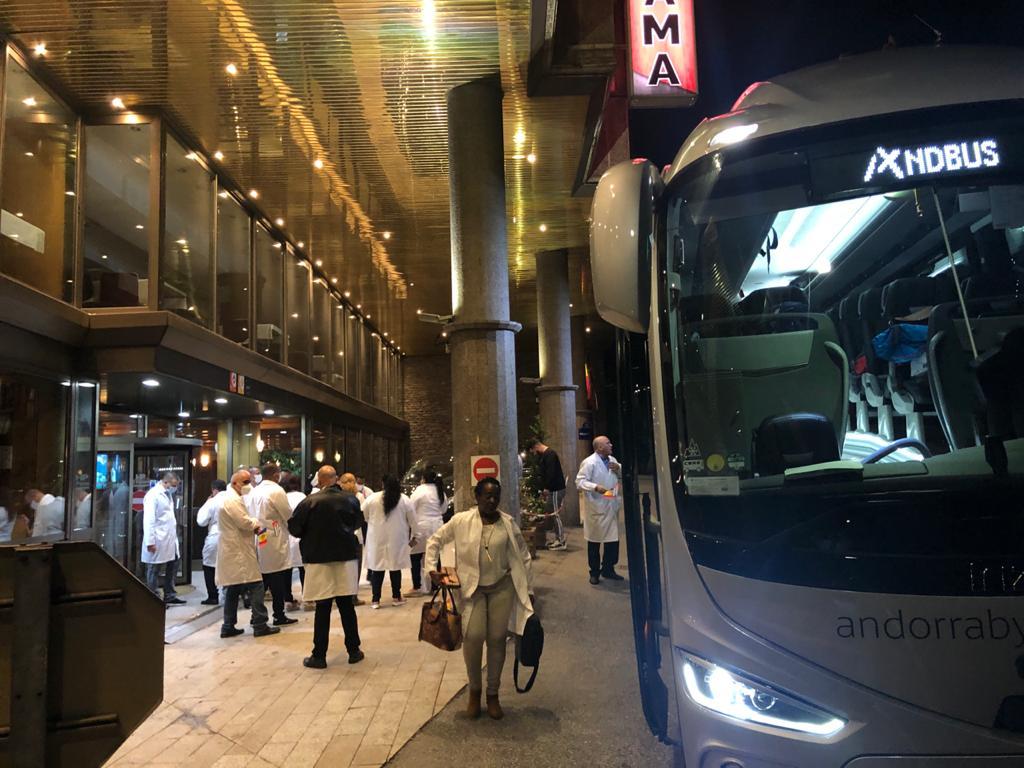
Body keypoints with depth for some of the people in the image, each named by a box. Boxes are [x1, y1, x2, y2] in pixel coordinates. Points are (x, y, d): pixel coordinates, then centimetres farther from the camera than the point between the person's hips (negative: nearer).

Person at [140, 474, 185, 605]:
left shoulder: (167, 494, 14)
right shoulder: (153, 495, -14)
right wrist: (150, 542, -21)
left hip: (170, 539, 9)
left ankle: (170, 596, 25)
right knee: (154, 570, 4)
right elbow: (148, 520, -18)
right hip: (158, 541, -9)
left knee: (172, 567, 14)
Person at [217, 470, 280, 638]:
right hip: (239, 552, -11)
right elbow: (244, 522, -21)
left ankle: (228, 627, 17)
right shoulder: (233, 500, -15)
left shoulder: (230, 498, 19)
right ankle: (260, 625, -4)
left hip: (232, 551, 11)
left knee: (232, 590, 13)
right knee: (255, 586, -6)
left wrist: (253, 526, 7)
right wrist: (257, 523, -2)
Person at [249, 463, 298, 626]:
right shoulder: (277, 491, -12)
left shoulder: (254, 492, 8)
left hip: (259, 541, 7)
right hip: (274, 541, -7)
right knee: (277, 580, 2)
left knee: (262, 579, 12)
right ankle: (279, 616, 8)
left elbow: (251, 514, 11)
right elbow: (288, 515, -7)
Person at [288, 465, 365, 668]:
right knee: (347, 606, 12)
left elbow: (294, 528, -8)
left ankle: (319, 656, 9)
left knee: (323, 608, 3)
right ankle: (354, 651, 18)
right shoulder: (350, 499, -2)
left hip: (319, 559, -3)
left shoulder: (310, 501, -13)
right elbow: (358, 523, 14)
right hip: (346, 557, 3)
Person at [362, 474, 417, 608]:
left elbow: (362, 515, 5)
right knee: (395, 567, 10)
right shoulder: (405, 500, -3)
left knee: (377, 568, 4)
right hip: (397, 539, 1)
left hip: (377, 539, 0)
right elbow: (413, 521, 2)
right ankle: (397, 597, 16)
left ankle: (375, 599, 5)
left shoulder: (373, 498, -5)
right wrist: (412, 536, 17)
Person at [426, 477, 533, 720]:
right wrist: (432, 568, -4)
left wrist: (526, 589, 5)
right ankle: (474, 691, 13)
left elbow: (523, 555, 6)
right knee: (473, 637, -12)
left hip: (502, 587, 1)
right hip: (472, 587, -1)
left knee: (497, 639, 4)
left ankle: (493, 695, 22)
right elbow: (435, 540, 5)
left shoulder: (508, 523, -3)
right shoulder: (461, 520, -7)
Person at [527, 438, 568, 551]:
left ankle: (561, 541, -1)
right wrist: (544, 489, 15)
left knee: (556, 514, -6)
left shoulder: (549, 454, -15)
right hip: (552, 489, 10)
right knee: (554, 514, 12)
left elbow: (551, 472, -24)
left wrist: (546, 488, -19)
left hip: (556, 489, -10)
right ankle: (558, 539, 19)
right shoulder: (544, 455, 16)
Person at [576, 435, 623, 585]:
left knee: (613, 539, 9)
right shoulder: (589, 462, -13)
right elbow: (580, 481, -17)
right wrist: (596, 487, -30)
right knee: (594, 540, 7)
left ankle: (608, 569, 25)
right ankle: (594, 573, 19)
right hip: (596, 507, -6)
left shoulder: (612, 460, 10)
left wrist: (619, 469, -1)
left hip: (612, 506, 6)